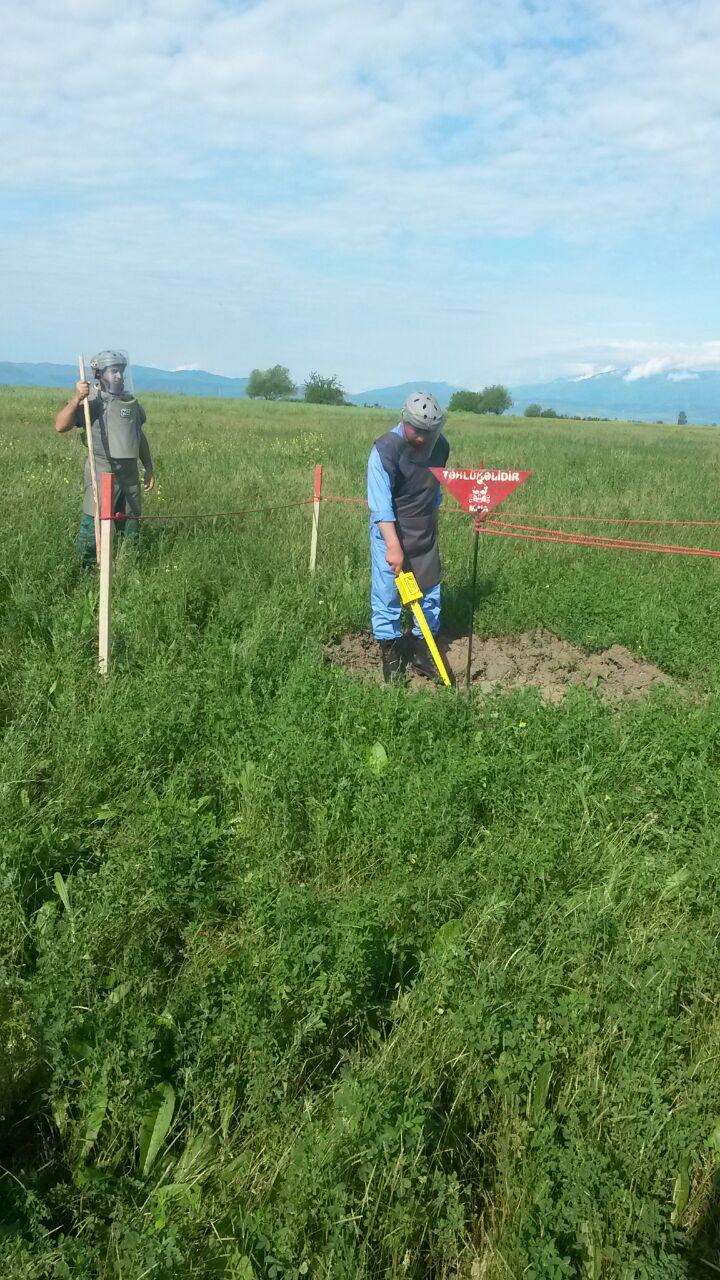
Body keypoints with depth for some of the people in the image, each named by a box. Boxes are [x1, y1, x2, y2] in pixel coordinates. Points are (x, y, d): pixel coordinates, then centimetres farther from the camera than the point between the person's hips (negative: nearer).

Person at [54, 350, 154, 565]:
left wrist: (149, 468, 22)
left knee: (130, 528, 11)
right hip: (102, 472, -6)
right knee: (93, 525, -8)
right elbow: (60, 426, -15)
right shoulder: (91, 401, -4)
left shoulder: (131, 401, 15)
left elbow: (140, 436, 24)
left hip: (130, 472, 6)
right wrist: (76, 399, -26)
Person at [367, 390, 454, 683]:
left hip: (425, 532, 6)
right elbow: (380, 504, -26)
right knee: (387, 591, -1)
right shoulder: (385, 449, -20)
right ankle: (390, 651, 15)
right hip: (389, 531, -5)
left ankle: (422, 649, 23)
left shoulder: (440, 445, -1)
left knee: (430, 590, 9)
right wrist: (393, 545, -32)